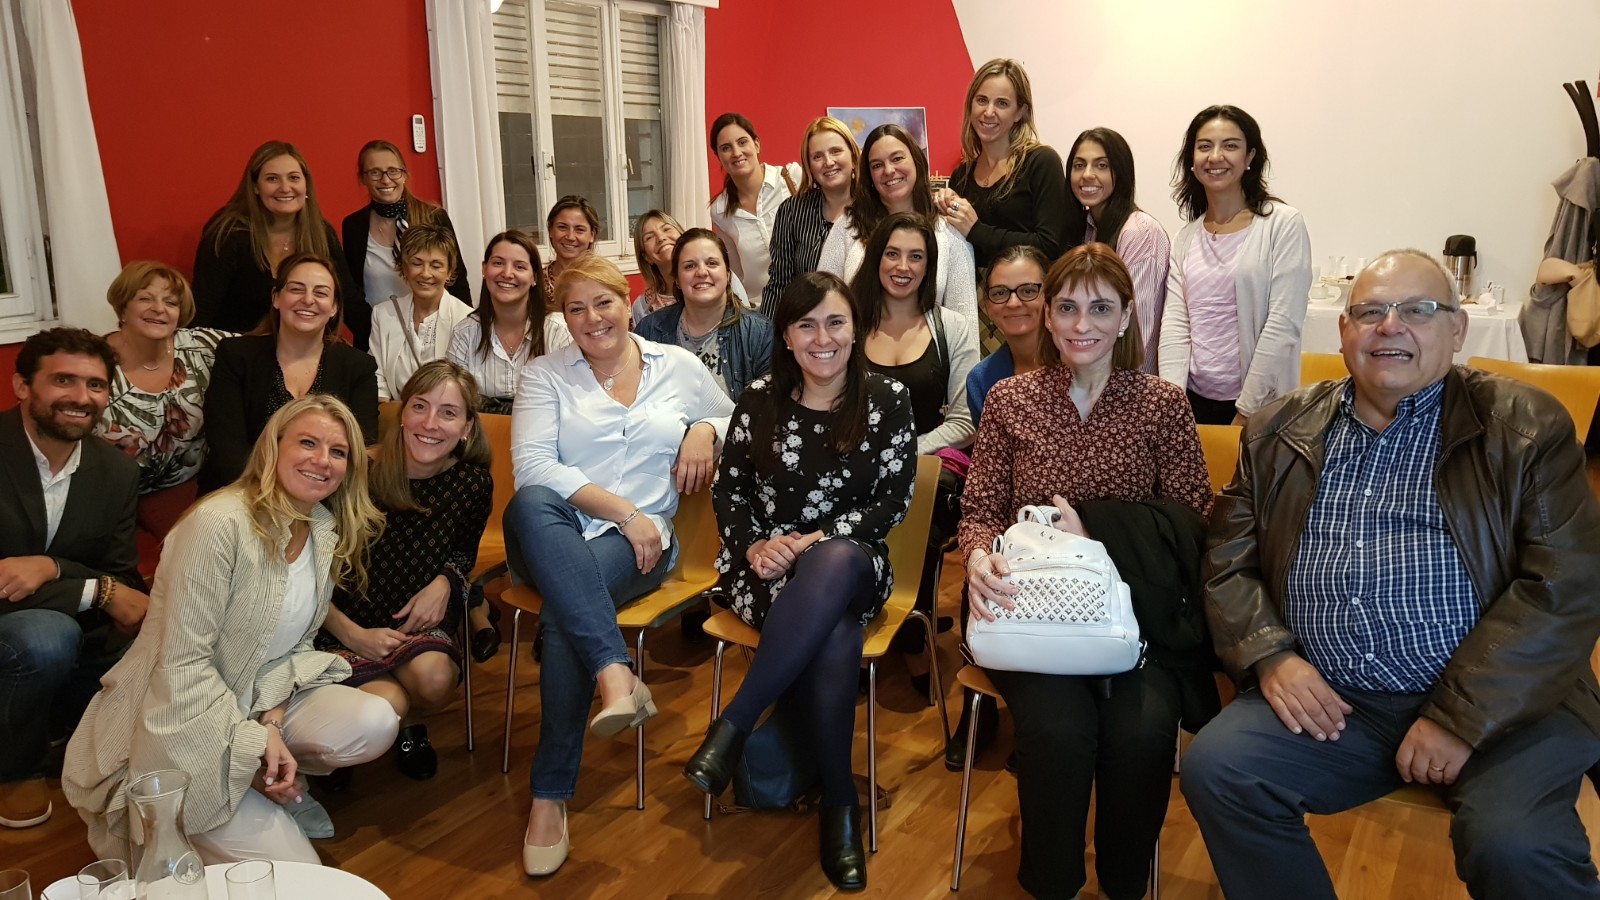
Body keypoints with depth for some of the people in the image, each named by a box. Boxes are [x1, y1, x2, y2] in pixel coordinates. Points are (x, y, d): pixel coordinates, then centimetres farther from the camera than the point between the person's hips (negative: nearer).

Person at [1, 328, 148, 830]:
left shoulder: (118, 472, -2)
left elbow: (124, 582, -3)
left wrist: (52, 567, -24)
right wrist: (98, 591, -27)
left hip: (74, 646, 5)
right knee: (47, 636, -36)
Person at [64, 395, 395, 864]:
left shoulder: (328, 531, 0)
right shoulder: (219, 524, -23)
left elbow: (294, 644, 4)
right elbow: (183, 665, -22)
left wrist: (272, 722, -13)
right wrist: (253, 746, -20)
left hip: (261, 702, 7)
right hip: (182, 725, -6)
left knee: (376, 723, -21)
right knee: (295, 874, -12)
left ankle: (275, 781, 6)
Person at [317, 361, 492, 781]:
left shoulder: (473, 484, -9)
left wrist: (445, 581, -9)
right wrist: (353, 636, -18)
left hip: (416, 620, 3)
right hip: (346, 623, -3)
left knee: (435, 676, -30)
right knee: (385, 703, -29)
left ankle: (410, 724, 9)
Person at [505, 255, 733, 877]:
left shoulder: (679, 366, 15)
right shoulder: (545, 375, 10)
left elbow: (736, 422, 27)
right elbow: (533, 465, -5)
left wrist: (705, 430, 2)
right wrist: (621, 510, -14)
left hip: (639, 543, 0)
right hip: (555, 537, 1)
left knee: (564, 611, -33)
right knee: (532, 504, -38)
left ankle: (551, 795, -23)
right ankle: (616, 675, -47)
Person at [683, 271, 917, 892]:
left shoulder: (888, 401, 2)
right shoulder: (760, 400, 6)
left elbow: (893, 502, -3)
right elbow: (728, 491, 10)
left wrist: (815, 541, -15)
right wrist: (754, 546, -10)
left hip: (851, 566, 0)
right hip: (768, 569, 1)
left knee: (831, 563, -41)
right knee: (833, 646, -35)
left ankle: (732, 726, -32)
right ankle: (839, 803, -17)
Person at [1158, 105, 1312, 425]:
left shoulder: (1284, 224, -6)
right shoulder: (1186, 237, 7)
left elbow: (1283, 325, -12)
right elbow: (1175, 323, 0)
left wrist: (1246, 411, -15)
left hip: (1262, 408, -4)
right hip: (1193, 399, 4)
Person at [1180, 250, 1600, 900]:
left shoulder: (1525, 426, 2)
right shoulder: (1279, 432, 11)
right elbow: (1228, 564, 9)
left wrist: (1461, 716, -15)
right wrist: (1270, 656, -10)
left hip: (1498, 704, -2)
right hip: (1326, 701, 3)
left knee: (1514, 846, -28)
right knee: (1215, 768, -20)